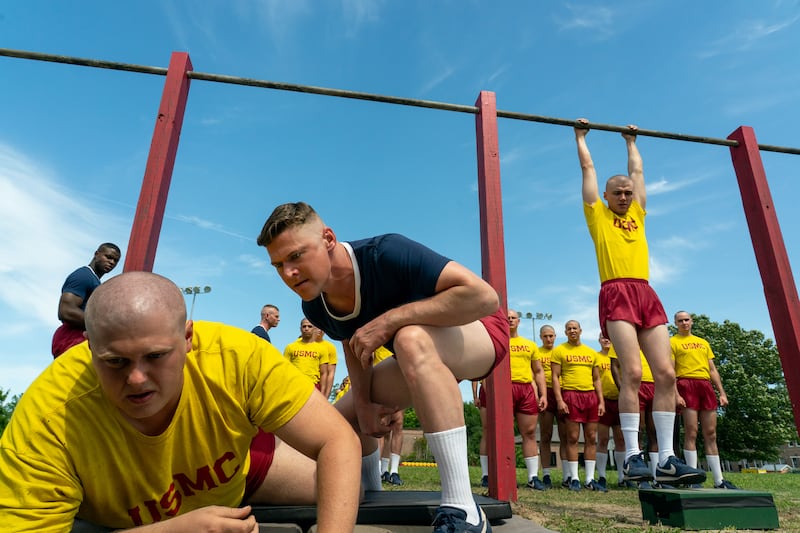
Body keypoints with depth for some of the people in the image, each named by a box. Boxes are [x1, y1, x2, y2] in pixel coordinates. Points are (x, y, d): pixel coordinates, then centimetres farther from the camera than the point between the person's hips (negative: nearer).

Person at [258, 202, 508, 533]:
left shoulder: (386, 253, -34)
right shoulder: (315, 308, -12)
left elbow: (484, 296, -40)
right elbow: (353, 346, 8)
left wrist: (389, 319, -38)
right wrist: (363, 403, -8)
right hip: (423, 357, 7)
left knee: (410, 340, -39)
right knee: (343, 416, 6)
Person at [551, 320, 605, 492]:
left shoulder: (591, 353, 15)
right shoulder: (559, 351, 3)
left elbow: (597, 379, 17)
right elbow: (555, 377, -3)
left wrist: (601, 401, 8)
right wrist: (559, 400, -12)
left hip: (590, 395, 4)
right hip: (571, 395, -4)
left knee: (591, 438, 5)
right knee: (572, 438, -3)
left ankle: (590, 479, 11)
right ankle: (574, 479, 5)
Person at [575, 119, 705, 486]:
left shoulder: (637, 214, 24)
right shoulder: (597, 214, 13)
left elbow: (637, 170, 37)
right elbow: (587, 168, 21)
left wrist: (631, 142, 49)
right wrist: (581, 136, 32)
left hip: (647, 295, 5)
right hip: (616, 294, -5)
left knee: (666, 374, -5)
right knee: (632, 372, -16)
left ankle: (667, 459, -2)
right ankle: (632, 456, -9)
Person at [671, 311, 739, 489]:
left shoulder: (703, 342, 22)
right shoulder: (673, 342, 5)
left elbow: (712, 369, 20)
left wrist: (722, 392, 11)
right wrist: (676, 394, -14)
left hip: (706, 385, 5)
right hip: (687, 384, -5)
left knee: (711, 434, 5)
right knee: (691, 433, -8)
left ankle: (719, 481, 8)